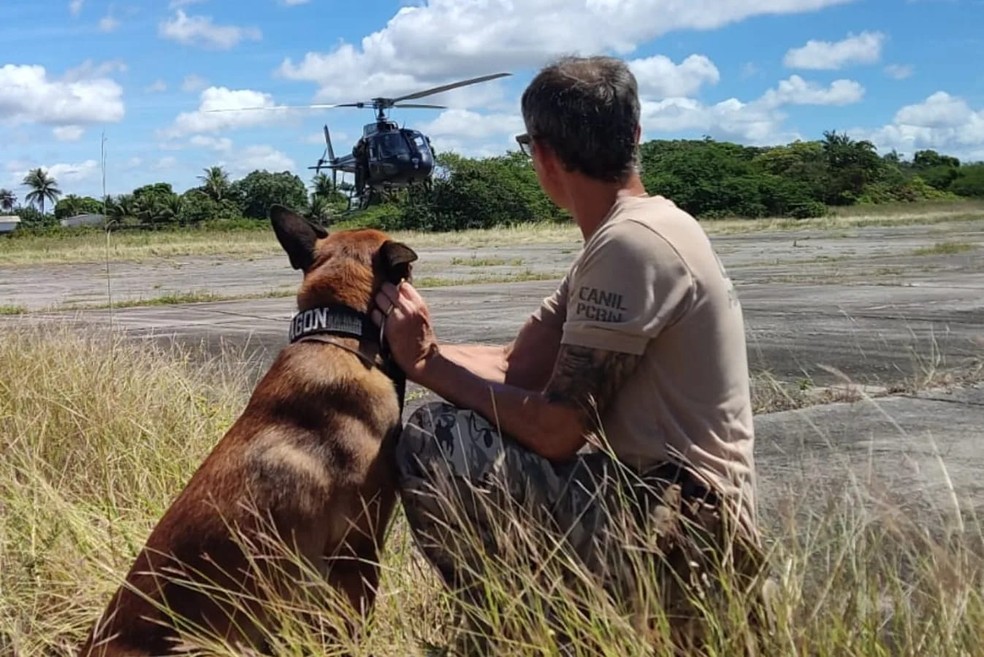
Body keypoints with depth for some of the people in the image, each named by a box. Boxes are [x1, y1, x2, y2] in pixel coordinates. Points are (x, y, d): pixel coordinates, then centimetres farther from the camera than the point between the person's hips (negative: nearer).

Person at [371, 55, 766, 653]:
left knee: (435, 439, -17)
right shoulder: (632, 234, 11)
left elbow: (556, 430, -22)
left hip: (681, 533, -10)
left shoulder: (631, 243, -20)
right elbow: (518, 367, 7)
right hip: (678, 511, 10)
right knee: (477, 423, 17)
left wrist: (428, 365, -12)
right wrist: (422, 347, -3)